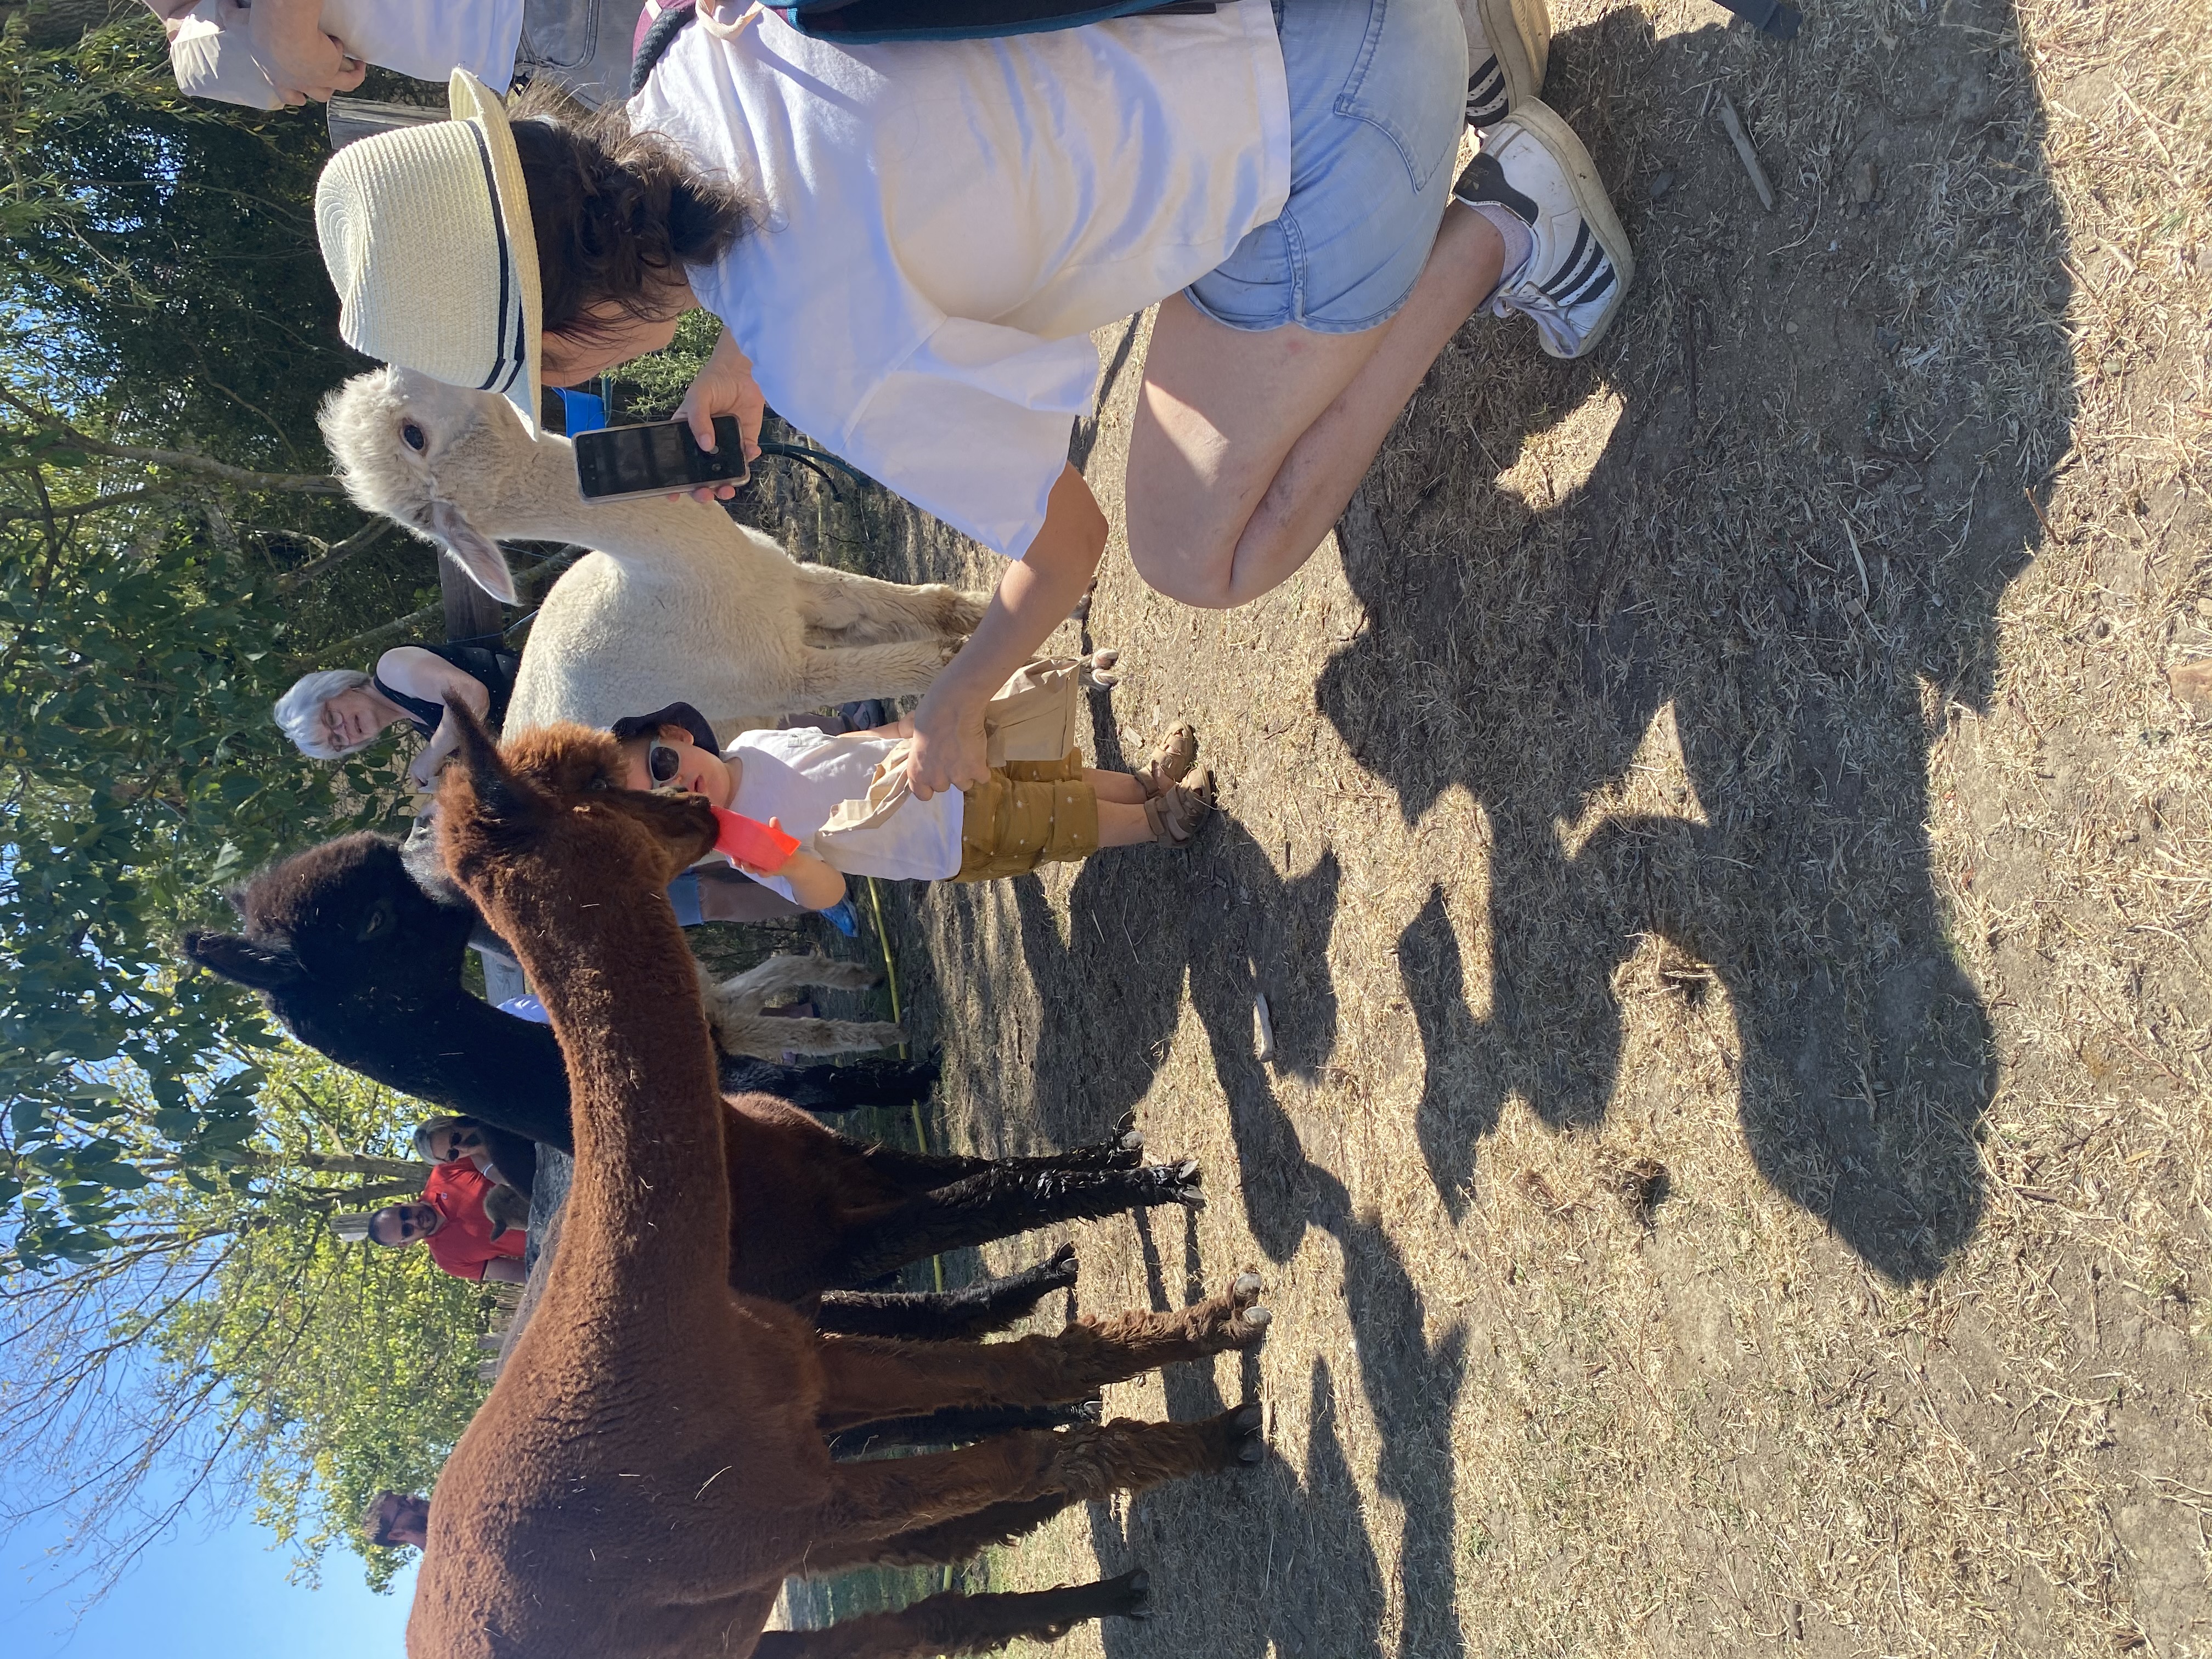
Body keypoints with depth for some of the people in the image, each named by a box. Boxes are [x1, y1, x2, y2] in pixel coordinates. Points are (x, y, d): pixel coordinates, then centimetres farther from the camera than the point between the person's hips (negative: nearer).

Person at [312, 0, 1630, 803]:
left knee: (1201, 558, 3)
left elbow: (1064, 545, -10)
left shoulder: (839, 369, -27)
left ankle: (1491, 233, 5)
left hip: (1334, 123, -7)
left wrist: (954, 709, 8)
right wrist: (750, 354, 27)